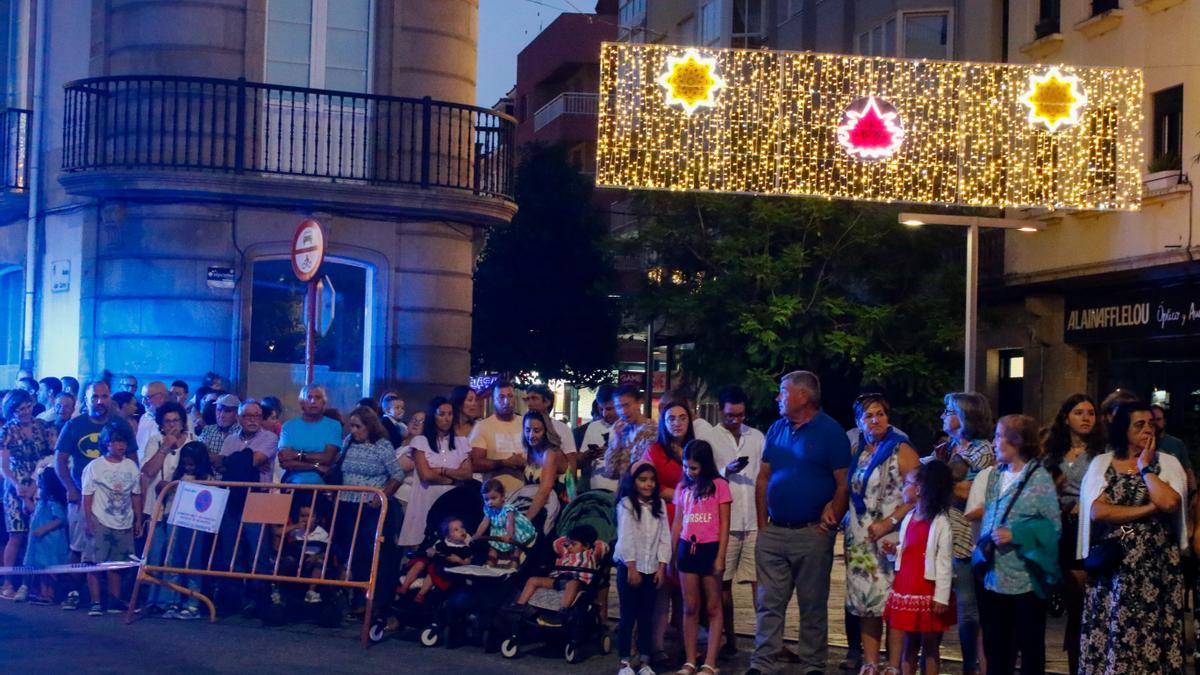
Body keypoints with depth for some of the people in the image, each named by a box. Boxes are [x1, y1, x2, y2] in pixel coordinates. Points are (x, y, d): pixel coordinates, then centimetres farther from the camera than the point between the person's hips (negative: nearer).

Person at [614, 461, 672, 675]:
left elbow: (665, 537, 5)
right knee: (628, 616, 0)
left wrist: (662, 567, -2)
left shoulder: (659, 505, 7)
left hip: (652, 568, 4)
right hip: (629, 567, -4)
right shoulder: (626, 504, -5)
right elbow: (625, 537, -10)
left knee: (647, 617, 7)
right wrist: (632, 568, -13)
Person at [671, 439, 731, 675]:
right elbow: (677, 523, 14)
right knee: (690, 608, 7)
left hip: (710, 548, -4)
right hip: (687, 549, 4)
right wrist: (671, 555, 11)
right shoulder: (682, 487, 10)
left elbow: (724, 524, -5)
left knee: (713, 607, 2)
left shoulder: (719, 486, -3)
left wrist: (720, 557, -10)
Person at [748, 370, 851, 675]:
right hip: (773, 532, 5)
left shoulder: (831, 432, -5)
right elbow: (763, 478, 14)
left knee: (813, 606, 5)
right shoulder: (777, 429, 10)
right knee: (769, 603, 5)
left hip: (812, 534, -5)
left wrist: (831, 520, -12)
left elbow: (844, 484, -7)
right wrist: (763, 523, 8)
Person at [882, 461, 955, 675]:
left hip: (927, 592, -7)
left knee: (930, 647, 5)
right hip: (905, 589, 7)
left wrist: (941, 597, -17)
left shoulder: (940, 522, -14)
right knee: (908, 643, 12)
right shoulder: (909, 517, 9)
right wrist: (895, 550, -1)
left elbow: (945, 561, -15)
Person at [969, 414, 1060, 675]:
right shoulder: (992, 476, 11)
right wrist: (984, 545, 7)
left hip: (1025, 578, -6)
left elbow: (1053, 525, -12)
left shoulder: (1040, 478, -8)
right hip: (993, 576, 6)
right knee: (995, 646, 12)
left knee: (1030, 646, 5)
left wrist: (1015, 534, -19)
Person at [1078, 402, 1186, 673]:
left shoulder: (1168, 463, 4)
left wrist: (1145, 468, -6)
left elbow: (1169, 503, -16)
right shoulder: (1101, 463, 5)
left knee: (1150, 638, -2)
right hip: (1111, 567, 1)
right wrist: (1150, 509, -10)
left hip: (1155, 568, -1)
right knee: (1109, 638, 1)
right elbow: (1097, 511, -9)